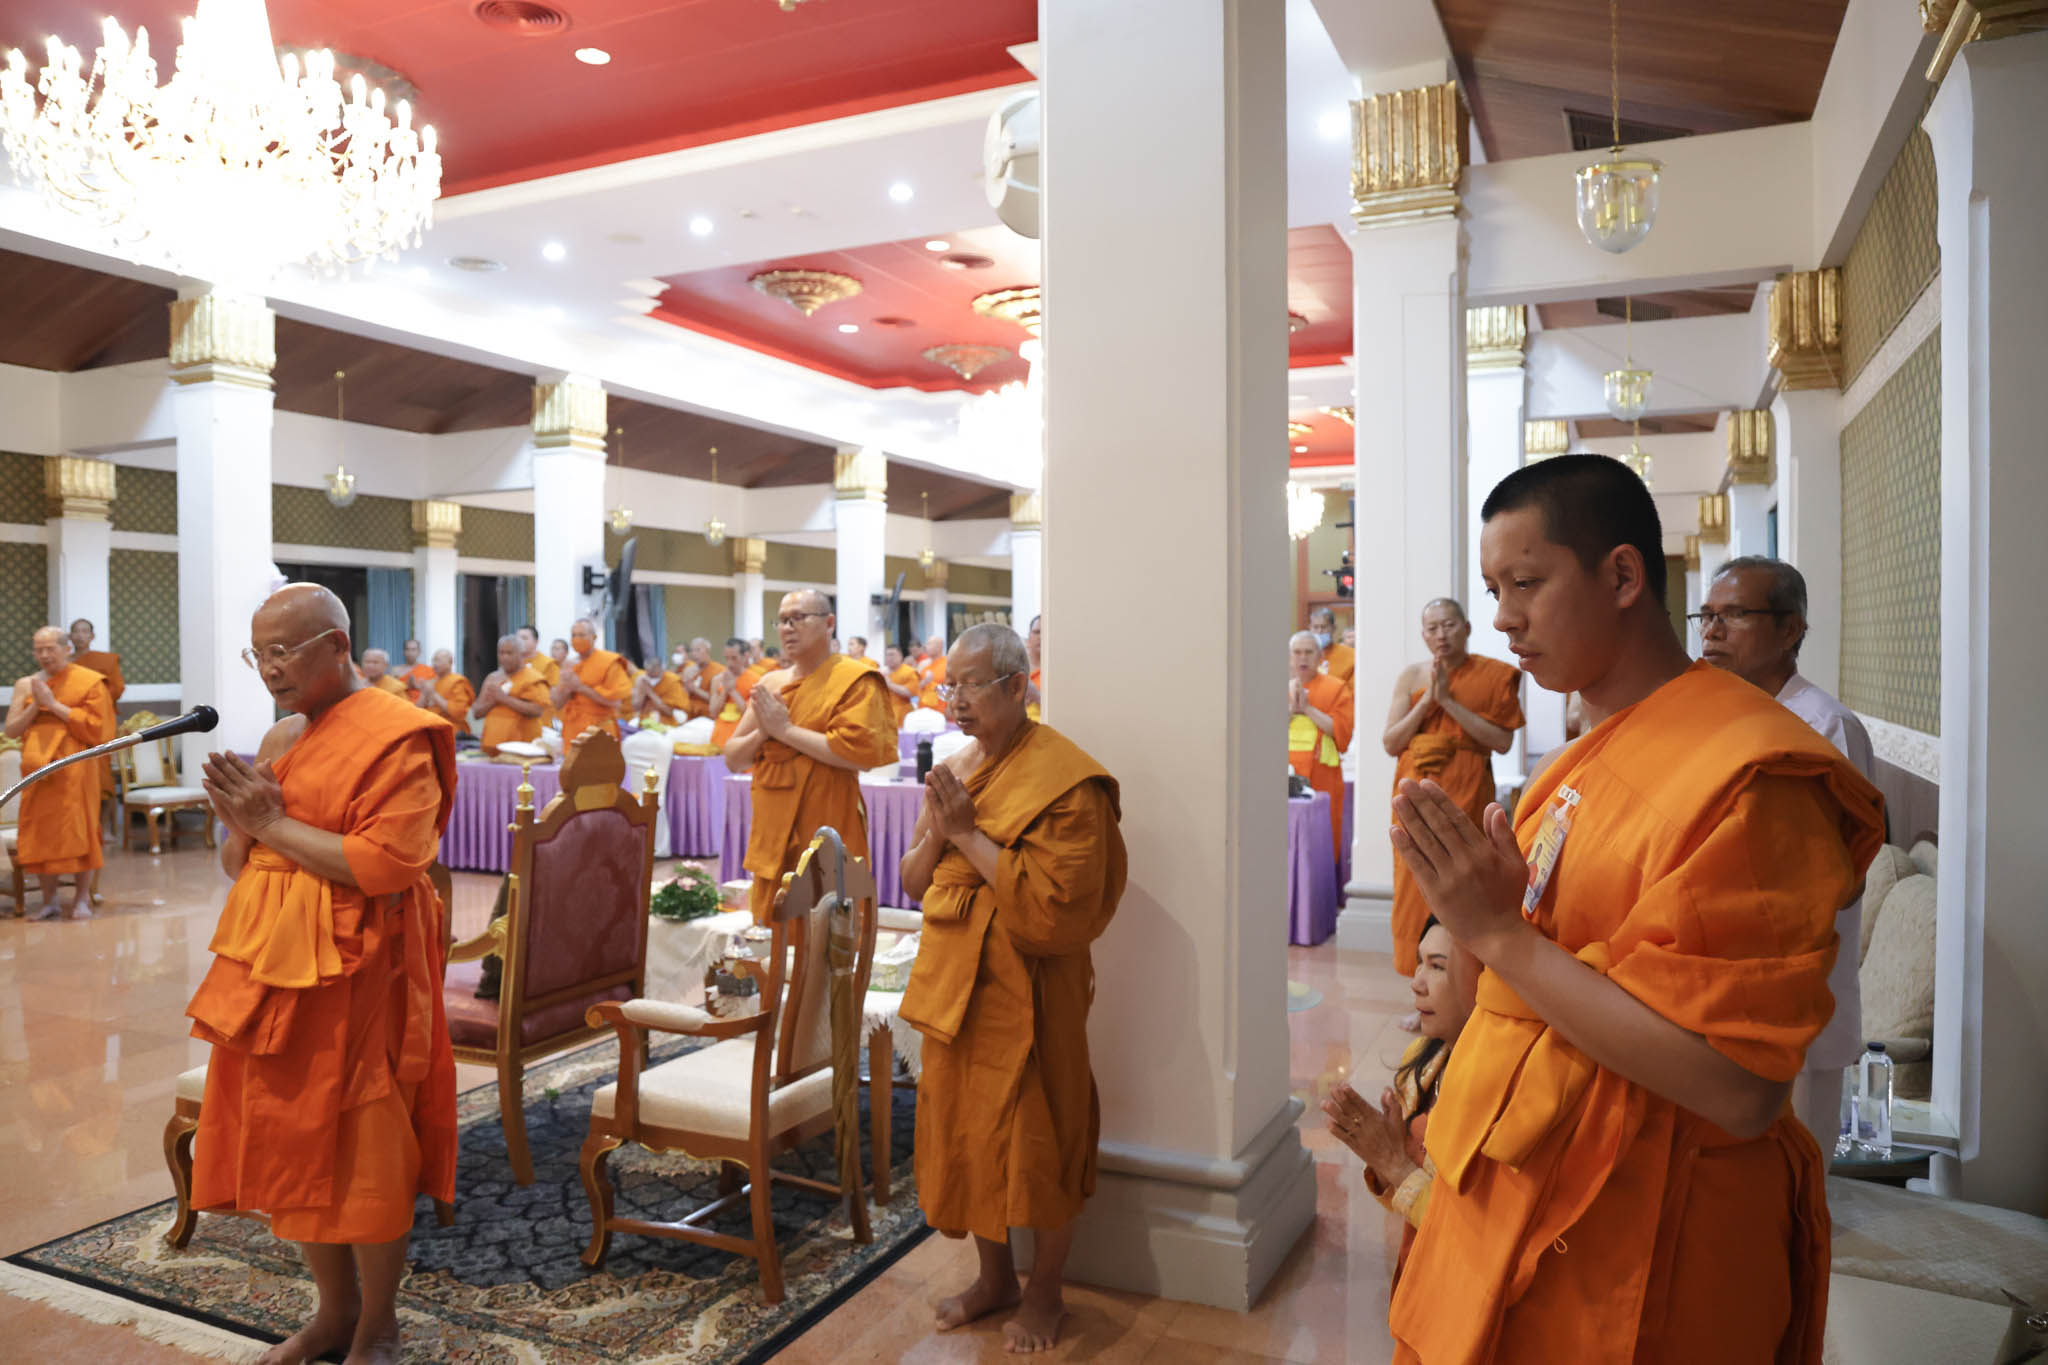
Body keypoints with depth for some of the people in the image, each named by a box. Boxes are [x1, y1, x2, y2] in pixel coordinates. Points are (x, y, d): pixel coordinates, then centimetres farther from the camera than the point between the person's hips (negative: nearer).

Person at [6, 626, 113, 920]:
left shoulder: (89, 682, 0)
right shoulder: (25, 685, 11)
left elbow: (96, 727, -10)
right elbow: (11, 730, 7)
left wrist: (54, 705, -12)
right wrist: (36, 705, -7)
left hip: (74, 769, -4)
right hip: (37, 769, 4)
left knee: (77, 829, -4)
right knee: (41, 833, 2)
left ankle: (82, 897, 6)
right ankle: (49, 901, 12)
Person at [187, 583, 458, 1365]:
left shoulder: (394, 737, -12)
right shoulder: (280, 739, 13)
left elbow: (386, 865, -22)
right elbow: (236, 862, 18)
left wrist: (275, 824, -15)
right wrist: (242, 822, -4)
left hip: (352, 973, -7)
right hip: (275, 964, 8)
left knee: (361, 1151, 3)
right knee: (293, 1142, 14)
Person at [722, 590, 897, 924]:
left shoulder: (854, 681, -5)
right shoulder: (770, 684, 13)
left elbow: (858, 752, -19)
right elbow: (733, 758, 14)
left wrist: (786, 729, -13)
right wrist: (762, 732, -7)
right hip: (772, 834, 6)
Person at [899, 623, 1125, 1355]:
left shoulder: (1064, 781, -17)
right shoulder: (954, 768, 6)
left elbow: (1055, 901, -25)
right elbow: (914, 881, 9)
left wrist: (971, 834, -21)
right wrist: (938, 832, -11)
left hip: (1027, 990, -7)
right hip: (954, 981, 7)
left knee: (1035, 1139, 7)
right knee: (964, 1130, 16)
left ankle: (1043, 1293, 29)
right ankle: (994, 1275, 37)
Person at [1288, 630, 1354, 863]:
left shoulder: (1336, 688, 5)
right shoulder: (1283, 689, 15)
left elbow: (1342, 730, -6)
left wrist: (1308, 708, -9)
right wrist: (1291, 708, -7)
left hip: (1321, 773, -3)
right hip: (1287, 771, 3)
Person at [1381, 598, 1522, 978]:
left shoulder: (1493, 676, 2)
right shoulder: (1411, 676, 8)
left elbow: (1503, 741, -9)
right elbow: (1390, 743, 3)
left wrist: (1449, 701, -12)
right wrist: (1427, 700, -8)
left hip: (1466, 791, -2)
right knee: (1416, 883, 1)